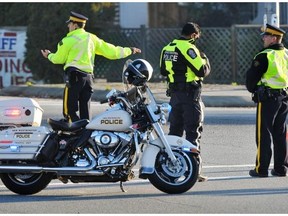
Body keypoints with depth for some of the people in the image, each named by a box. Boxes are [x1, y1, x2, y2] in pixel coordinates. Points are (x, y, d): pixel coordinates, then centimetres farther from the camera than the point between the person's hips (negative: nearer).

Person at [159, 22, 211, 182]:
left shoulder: (167, 48, 11)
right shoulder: (188, 48, -14)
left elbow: (164, 71, 20)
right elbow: (202, 71, -16)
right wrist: (205, 60, 3)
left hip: (174, 94, 8)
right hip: (190, 95, -8)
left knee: (175, 130, 15)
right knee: (193, 132, -5)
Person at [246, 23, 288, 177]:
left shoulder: (264, 56, -15)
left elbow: (251, 76, -10)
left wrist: (252, 89, 8)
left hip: (267, 97, -7)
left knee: (264, 134, -1)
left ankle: (261, 169, 0)